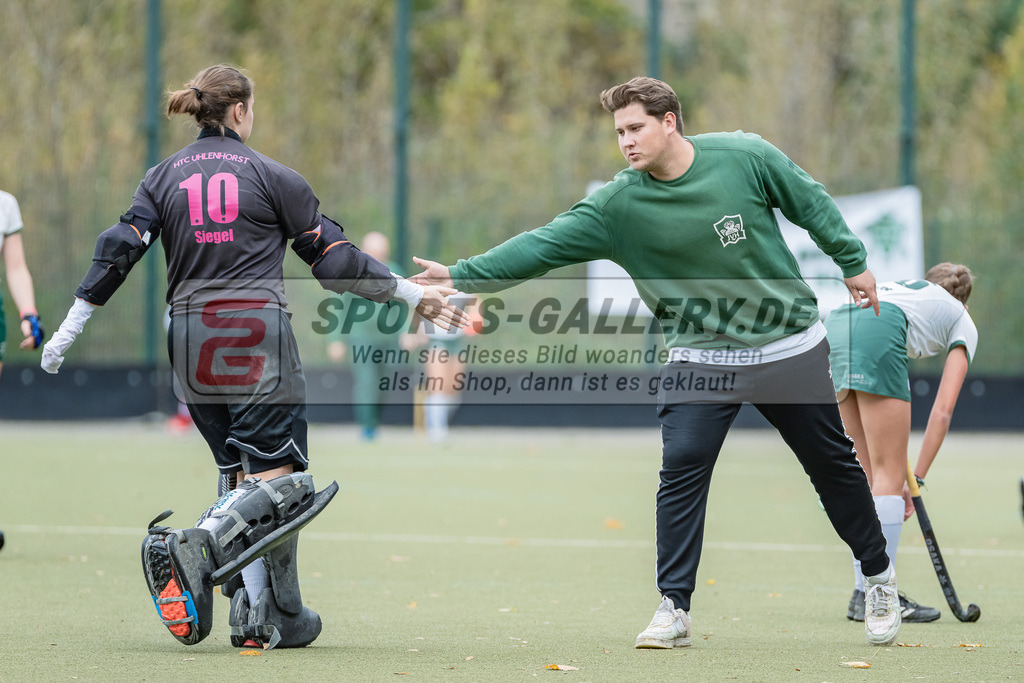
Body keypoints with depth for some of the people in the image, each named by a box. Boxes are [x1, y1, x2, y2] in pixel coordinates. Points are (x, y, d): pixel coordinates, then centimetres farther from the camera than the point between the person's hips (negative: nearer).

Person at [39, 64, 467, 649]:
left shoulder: (163, 177, 11)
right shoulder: (272, 176, 1)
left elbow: (120, 249, 1)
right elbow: (334, 259, 2)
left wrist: (72, 326, 4)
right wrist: (411, 294, 10)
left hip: (193, 344, 5)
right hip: (259, 338, -5)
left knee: (243, 477, 12)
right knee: (276, 480, -9)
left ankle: (271, 617, 4)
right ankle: (194, 548, -34)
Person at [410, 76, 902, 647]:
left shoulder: (744, 157, -12)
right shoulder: (618, 205, -11)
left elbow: (809, 202, 2)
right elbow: (545, 245, -16)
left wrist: (853, 262, 9)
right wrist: (463, 275, -25)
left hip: (790, 345, 0)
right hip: (701, 357, 0)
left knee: (832, 464, 9)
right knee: (682, 468, -16)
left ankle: (880, 577, 30)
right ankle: (674, 609, -8)